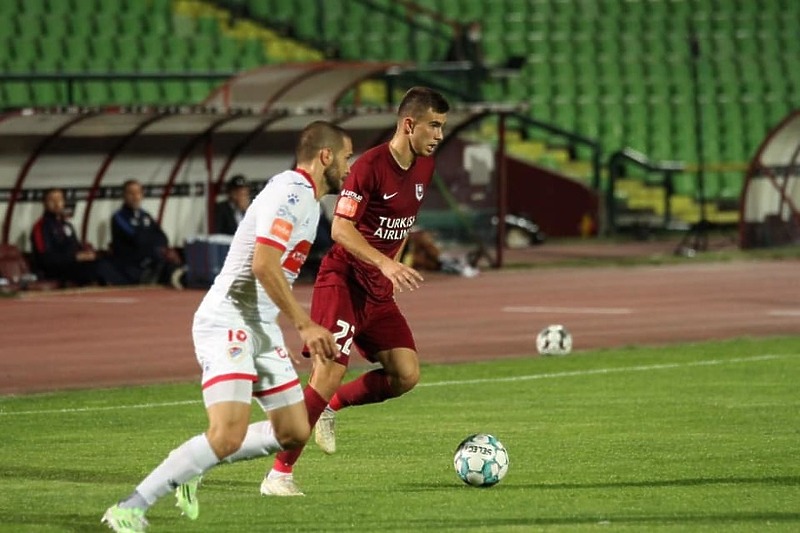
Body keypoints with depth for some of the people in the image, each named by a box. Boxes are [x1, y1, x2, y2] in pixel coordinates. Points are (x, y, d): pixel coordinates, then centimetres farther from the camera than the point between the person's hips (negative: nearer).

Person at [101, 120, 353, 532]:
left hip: (261, 328, 11)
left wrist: (309, 331, 27)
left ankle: (189, 466, 18)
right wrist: (305, 324, -21)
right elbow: (263, 265, -24)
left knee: (294, 433, 7)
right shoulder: (290, 193, -14)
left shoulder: (308, 201, 18)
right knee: (228, 435, -23)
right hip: (228, 322, -11)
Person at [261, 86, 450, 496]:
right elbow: (340, 229, -23)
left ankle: (331, 406, 18)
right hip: (342, 282, -8)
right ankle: (279, 474, -13)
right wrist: (386, 264, -33)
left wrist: (393, 269, 15)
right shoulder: (370, 166, -18)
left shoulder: (424, 168, 7)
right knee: (329, 373, -17)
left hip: (378, 292, 8)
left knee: (406, 375, -4)